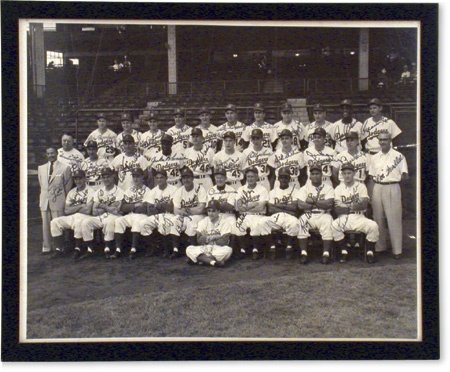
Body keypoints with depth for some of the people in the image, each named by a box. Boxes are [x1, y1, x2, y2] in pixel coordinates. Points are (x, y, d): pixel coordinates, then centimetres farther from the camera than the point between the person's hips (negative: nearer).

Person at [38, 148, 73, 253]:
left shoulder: (65, 168, 0)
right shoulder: (41, 168, 13)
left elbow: (68, 186, 3)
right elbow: (41, 185, 20)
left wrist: (64, 200, 2)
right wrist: (45, 196, 14)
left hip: (58, 202, -4)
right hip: (44, 201, 4)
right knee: (45, 225, 8)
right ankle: (46, 247, 18)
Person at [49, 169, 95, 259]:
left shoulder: (91, 192, -4)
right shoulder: (72, 192, 15)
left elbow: (87, 210, -14)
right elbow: (66, 210, 6)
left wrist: (73, 208, -1)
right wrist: (80, 206, -6)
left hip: (84, 217, -6)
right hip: (71, 217, 6)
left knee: (78, 222, -38)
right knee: (55, 222, -14)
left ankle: (77, 249, -20)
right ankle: (58, 249, -7)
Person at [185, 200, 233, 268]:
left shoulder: (224, 223, -3)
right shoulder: (203, 222, 7)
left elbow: (223, 242, -14)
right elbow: (199, 240, -4)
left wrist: (207, 238, -8)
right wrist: (214, 237, -15)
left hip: (219, 250, -2)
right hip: (204, 249, 3)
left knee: (228, 250, -35)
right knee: (189, 249, -24)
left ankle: (204, 259, -25)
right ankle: (213, 262, -37)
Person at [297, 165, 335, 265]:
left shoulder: (328, 188, 9)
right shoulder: (304, 188, 12)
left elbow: (329, 204, -9)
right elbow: (300, 205, -5)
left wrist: (313, 201, -8)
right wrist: (320, 204, -6)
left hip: (323, 215, -1)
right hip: (308, 215, 1)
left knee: (328, 222, -33)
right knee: (301, 222, -29)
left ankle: (326, 253, -26)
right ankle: (303, 253, -24)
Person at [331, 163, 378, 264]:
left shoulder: (361, 186, 9)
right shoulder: (338, 189, 9)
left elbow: (364, 204, -7)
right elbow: (337, 209, -4)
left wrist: (345, 206, -12)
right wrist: (354, 206, -13)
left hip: (359, 218, 0)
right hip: (343, 219, 0)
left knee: (373, 226, -28)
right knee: (333, 226, -30)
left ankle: (369, 252, -8)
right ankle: (343, 252, -13)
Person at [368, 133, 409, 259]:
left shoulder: (398, 156, 0)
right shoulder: (374, 158, 12)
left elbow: (404, 176, -2)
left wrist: (402, 177, -18)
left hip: (392, 188, -4)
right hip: (377, 188, 4)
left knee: (394, 219, -4)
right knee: (378, 218, 8)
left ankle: (397, 249, 3)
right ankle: (379, 246, 19)